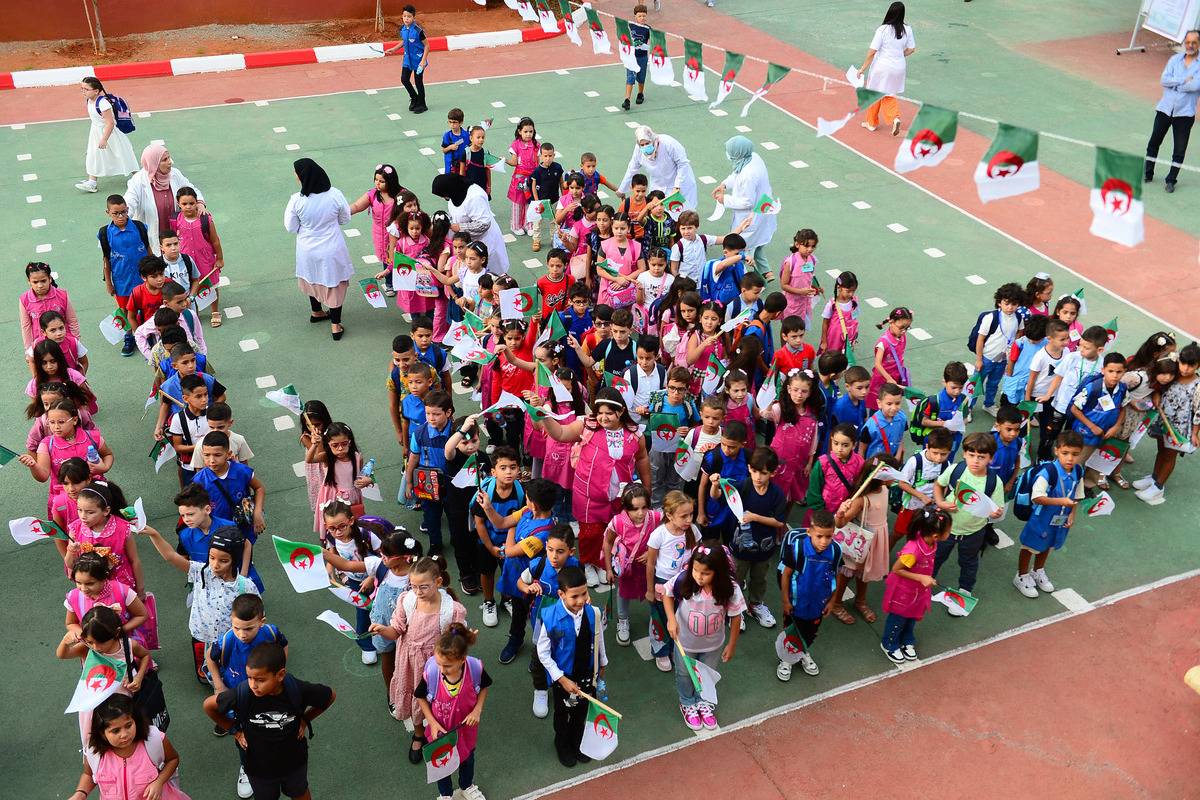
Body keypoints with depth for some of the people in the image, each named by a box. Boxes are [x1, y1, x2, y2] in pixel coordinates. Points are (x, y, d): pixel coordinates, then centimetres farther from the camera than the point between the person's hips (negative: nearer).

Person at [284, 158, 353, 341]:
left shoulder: (297, 200, -24)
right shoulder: (335, 195, -22)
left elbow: (291, 227, -10)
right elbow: (345, 219, -5)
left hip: (308, 250, 1)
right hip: (332, 250, -1)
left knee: (312, 280, 28)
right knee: (334, 284, 17)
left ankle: (316, 313, 50)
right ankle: (335, 325, 25)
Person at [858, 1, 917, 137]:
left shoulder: (882, 29, -17)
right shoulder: (907, 30, -3)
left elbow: (872, 51, -17)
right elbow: (911, 49, 4)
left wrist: (863, 68, -9)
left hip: (881, 67, -4)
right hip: (899, 67, 4)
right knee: (888, 96, 19)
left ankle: (872, 122, 28)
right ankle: (895, 117, -4)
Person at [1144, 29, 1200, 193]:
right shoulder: (1175, 59, 4)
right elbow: (1164, 80, -7)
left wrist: (1174, 84, -10)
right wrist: (1184, 80, -15)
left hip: (1185, 113, -2)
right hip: (1165, 108, 2)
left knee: (1179, 150, 3)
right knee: (1154, 142, 10)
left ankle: (1171, 180, 17)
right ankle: (1147, 174, 25)